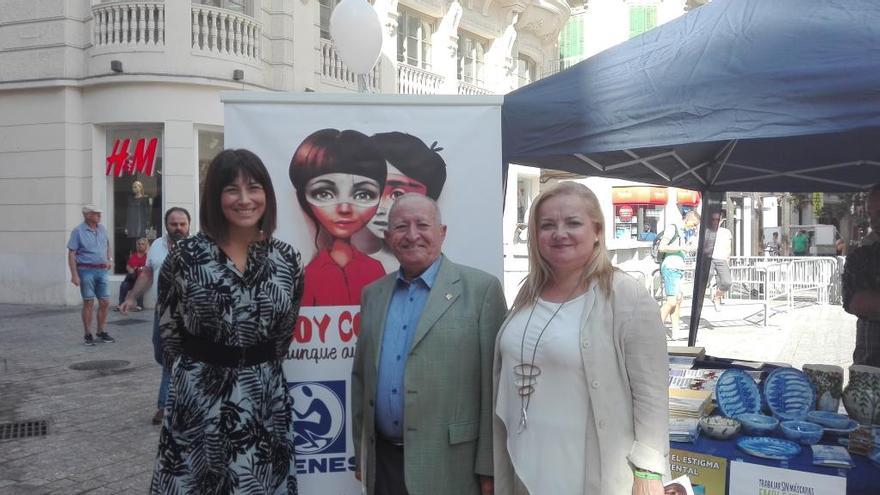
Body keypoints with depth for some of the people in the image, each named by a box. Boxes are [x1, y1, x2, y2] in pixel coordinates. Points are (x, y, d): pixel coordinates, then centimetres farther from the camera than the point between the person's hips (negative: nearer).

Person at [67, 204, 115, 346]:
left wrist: (110, 259, 15)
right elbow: (71, 254, -9)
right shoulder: (78, 231, -6)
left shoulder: (102, 229, 11)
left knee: (105, 302, 6)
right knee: (89, 303, -1)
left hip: (102, 270, 5)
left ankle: (101, 332, 20)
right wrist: (74, 275, -15)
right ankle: (88, 335, 9)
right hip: (86, 271, -5)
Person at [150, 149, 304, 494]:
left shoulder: (287, 260, -1)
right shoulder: (186, 256, -7)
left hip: (264, 399, 2)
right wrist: (197, 373, 11)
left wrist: (255, 373, 14)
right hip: (197, 396, -2)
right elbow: (169, 332, 3)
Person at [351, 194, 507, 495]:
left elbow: (494, 385, -9)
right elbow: (361, 376, 14)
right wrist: (360, 453, 13)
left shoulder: (481, 289, -8)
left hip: (447, 465, -4)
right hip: (383, 462, 5)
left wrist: (489, 467, -10)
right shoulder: (373, 294, 8)